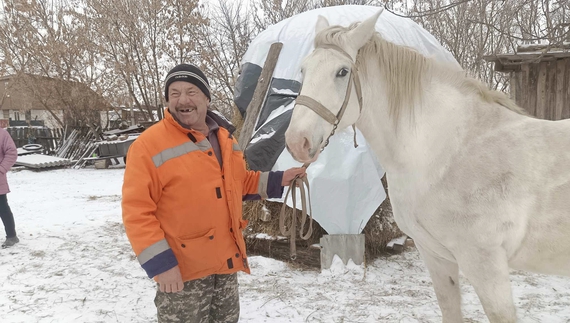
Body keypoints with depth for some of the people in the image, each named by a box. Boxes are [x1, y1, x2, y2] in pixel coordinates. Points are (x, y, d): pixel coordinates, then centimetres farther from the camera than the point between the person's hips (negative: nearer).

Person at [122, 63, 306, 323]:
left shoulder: (225, 138, 7)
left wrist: (277, 180, 9)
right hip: (181, 269, -6)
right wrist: (160, 262, -21)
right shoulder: (149, 145, -14)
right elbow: (137, 211, -16)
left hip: (226, 261, 7)